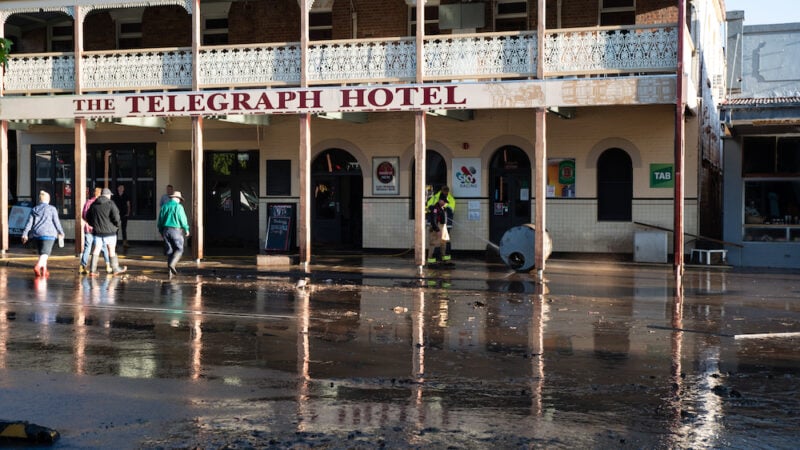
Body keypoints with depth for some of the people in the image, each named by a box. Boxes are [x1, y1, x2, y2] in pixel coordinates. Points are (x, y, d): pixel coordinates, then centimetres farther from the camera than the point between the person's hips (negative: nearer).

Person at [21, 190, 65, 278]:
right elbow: (56, 222, 0)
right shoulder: (52, 209, 0)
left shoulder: (34, 209, 10)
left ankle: (44, 271, 22)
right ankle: (37, 266, -35)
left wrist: (25, 234, 3)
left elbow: (29, 222, 4)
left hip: (37, 234, 5)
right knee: (45, 253, -10)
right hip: (48, 234, -5)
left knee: (42, 253, 18)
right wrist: (61, 232, 11)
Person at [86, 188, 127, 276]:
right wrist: (117, 225, 1)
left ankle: (92, 270, -2)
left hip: (97, 231, 4)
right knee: (112, 250, 8)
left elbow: (88, 217, 14)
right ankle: (115, 269, 19)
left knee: (96, 250, 5)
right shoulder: (110, 204, -10)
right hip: (109, 231, -4)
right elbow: (116, 216, -18)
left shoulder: (94, 204, 7)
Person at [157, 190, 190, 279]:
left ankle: (170, 271, 9)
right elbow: (183, 219, -7)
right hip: (176, 230, -5)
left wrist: (160, 231, 22)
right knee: (179, 249, 2)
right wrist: (186, 230, 6)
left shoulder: (164, 206, 9)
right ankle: (172, 264, -20)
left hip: (166, 230, 5)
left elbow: (160, 220, 13)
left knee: (169, 250, 10)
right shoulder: (178, 207, -8)